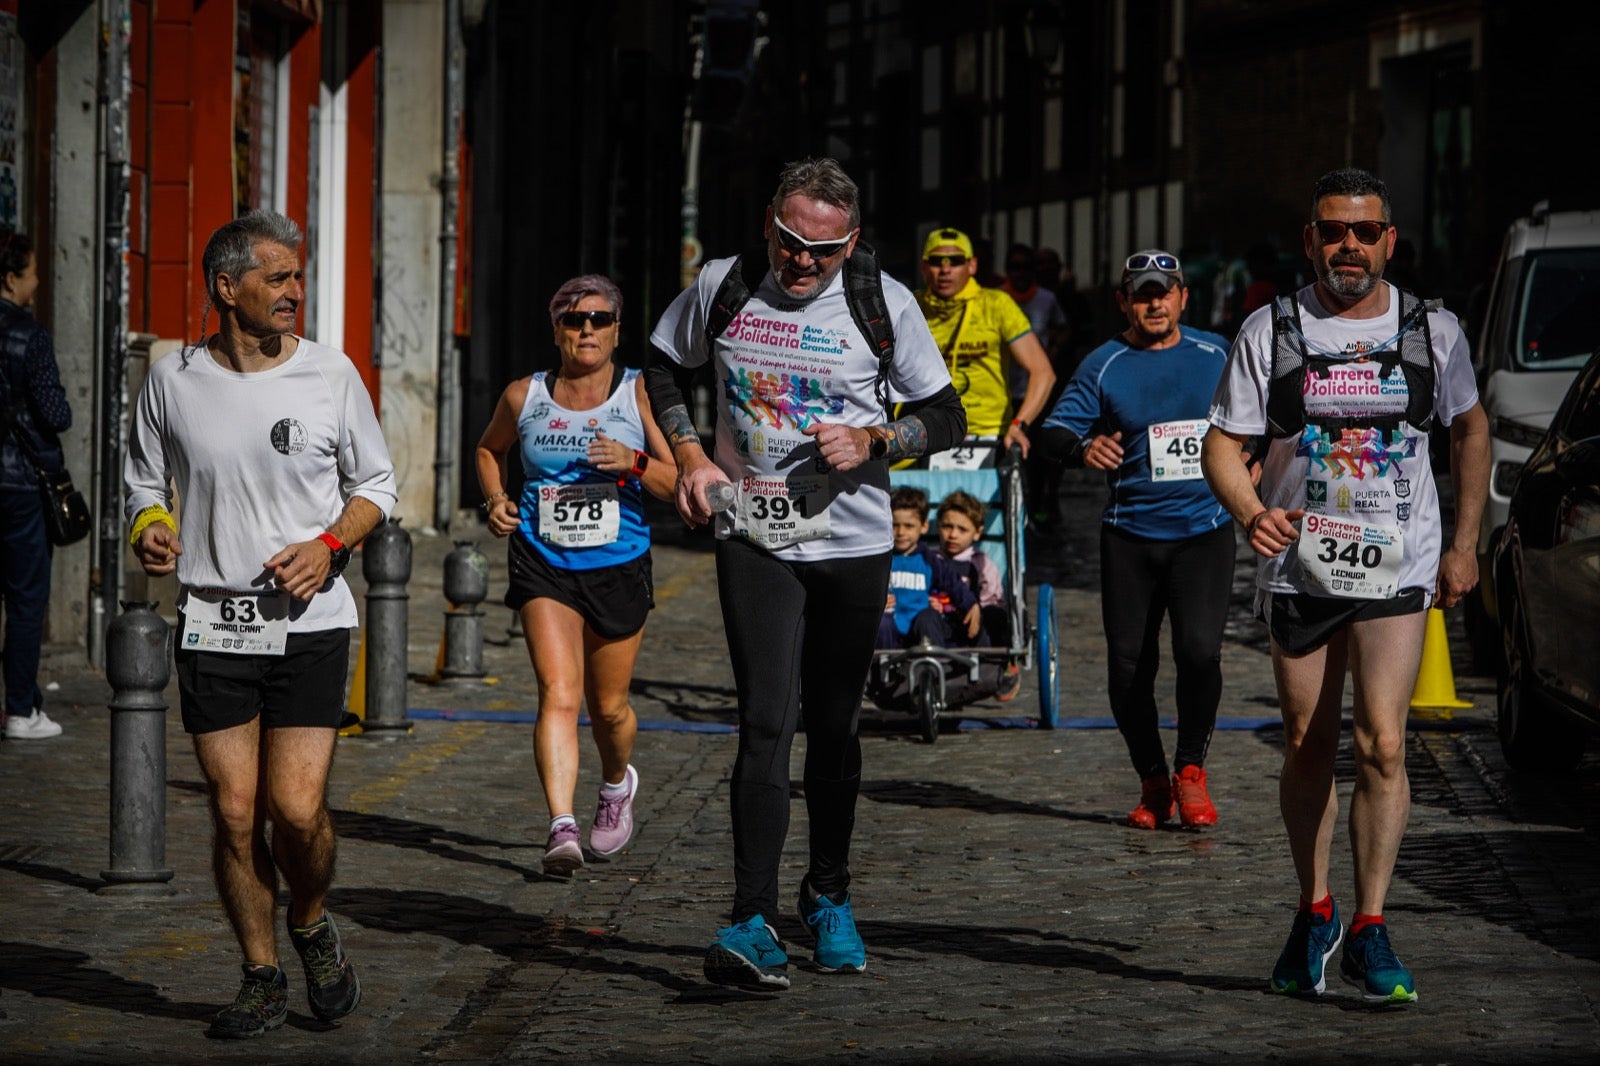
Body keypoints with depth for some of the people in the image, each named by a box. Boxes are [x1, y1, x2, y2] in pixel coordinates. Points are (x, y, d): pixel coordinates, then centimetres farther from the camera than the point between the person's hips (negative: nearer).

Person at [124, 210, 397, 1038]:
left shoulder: (331, 374, 1)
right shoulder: (173, 382, 2)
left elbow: (375, 485, 10)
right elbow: (145, 485, 16)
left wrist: (328, 544, -8)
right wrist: (149, 530, -6)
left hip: (310, 621, -1)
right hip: (211, 623, 1)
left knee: (297, 810, -9)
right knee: (234, 814, 0)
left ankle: (312, 926, 21)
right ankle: (262, 978, 15)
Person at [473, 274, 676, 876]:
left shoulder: (639, 394, -2)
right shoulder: (524, 397, 3)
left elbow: (680, 482, -1)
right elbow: (489, 449, 23)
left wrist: (635, 463, -20)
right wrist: (495, 498, 5)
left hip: (618, 566, 0)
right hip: (543, 565, 0)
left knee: (608, 706, 12)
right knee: (558, 694, -17)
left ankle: (617, 782, 44)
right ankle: (561, 827, -26)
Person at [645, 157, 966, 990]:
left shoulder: (884, 302, -4)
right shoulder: (722, 287, -1)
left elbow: (946, 418, 4)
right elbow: (663, 369, 17)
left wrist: (872, 442, -14)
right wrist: (689, 455, 2)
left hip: (853, 544, 1)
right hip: (753, 538, -1)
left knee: (833, 727, 11)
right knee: (766, 723, -14)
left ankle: (829, 897, 30)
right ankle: (754, 923, -19)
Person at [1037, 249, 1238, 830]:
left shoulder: (1217, 355, 7)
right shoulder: (1103, 366, 2)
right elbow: (1053, 432, -4)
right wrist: (1082, 447, -25)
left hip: (1204, 530, -1)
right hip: (1130, 536, 1)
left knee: (1199, 650, -18)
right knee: (1128, 665, 1)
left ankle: (1190, 768, 1)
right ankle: (1152, 782, 19)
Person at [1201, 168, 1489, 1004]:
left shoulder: (1432, 331, 3)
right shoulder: (1269, 332, 0)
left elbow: (1469, 430, 17)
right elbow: (1223, 444, -1)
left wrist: (1464, 544, 13)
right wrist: (1252, 514, -21)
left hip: (1396, 567, -1)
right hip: (1298, 564, 1)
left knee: (1381, 744, -14)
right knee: (1307, 747, 9)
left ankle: (1369, 930, -10)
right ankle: (1314, 911, 26)